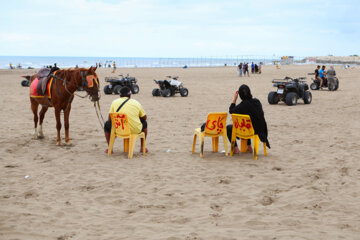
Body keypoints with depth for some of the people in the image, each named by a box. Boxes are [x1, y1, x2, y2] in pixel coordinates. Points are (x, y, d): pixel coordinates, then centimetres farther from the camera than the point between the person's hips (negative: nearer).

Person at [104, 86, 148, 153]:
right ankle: (142, 147, 35)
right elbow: (144, 118, 12)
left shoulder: (115, 102, 0)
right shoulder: (136, 103, 2)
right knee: (144, 123, 33)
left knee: (107, 124, 29)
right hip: (135, 130, 1)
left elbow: (110, 119, 5)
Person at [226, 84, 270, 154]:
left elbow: (231, 111, -9)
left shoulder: (243, 105, -25)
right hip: (260, 129, 6)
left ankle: (235, 149, 15)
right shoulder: (257, 101, -6)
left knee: (228, 127, 16)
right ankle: (249, 147, 42)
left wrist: (234, 99, -5)